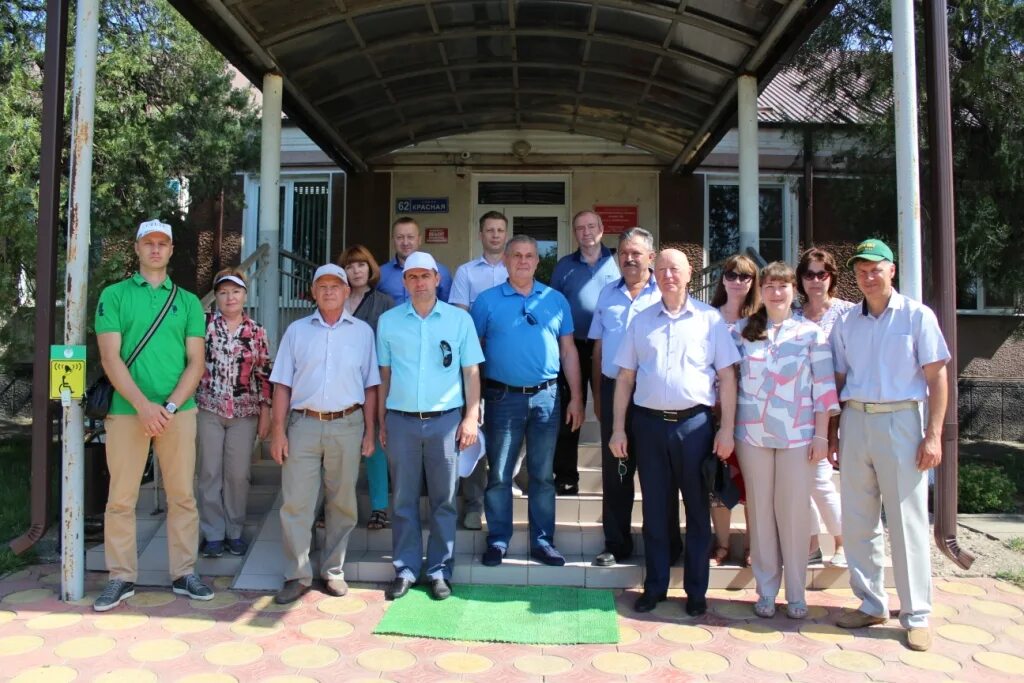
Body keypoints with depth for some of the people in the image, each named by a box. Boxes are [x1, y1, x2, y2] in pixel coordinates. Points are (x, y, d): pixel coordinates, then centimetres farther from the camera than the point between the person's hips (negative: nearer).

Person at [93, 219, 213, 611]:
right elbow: (110, 358, -4)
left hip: (178, 412, 1)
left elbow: (196, 362, 4)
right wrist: (143, 405, -15)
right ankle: (121, 577, 18)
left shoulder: (188, 301, 10)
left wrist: (170, 406, -10)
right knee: (121, 497, 5)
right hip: (127, 410, -1)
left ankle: (184, 574, 16)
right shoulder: (114, 295, 6)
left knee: (182, 495, 5)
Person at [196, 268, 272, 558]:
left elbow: (264, 373, 6)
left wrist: (265, 412, 4)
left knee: (238, 474, 5)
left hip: (245, 412, 1)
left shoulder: (257, 331, 4)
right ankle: (213, 534, 15)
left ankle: (234, 531, 19)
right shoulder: (205, 325, 1)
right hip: (208, 409, -1)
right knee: (210, 473, 4)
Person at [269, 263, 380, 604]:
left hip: (347, 425, 0)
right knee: (295, 502, 0)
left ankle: (333, 570, 22)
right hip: (303, 423, 0)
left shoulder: (362, 331, 6)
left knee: (342, 502, 8)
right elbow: (282, 384, 7)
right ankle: (297, 575, 11)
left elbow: (370, 386, 7)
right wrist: (278, 430, 0)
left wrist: (370, 431, 2)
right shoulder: (297, 330, 8)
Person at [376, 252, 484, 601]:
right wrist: (382, 421, 6)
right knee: (404, 499, 8)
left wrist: (471, 417, -3)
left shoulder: (459, 319, 3)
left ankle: (440, 570, 18)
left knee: (444, 499, 6)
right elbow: (383, 374, 9)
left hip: (446, 419, -1)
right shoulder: (388, 321, 7)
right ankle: (405, 568, 20)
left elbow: (471, 371, 4)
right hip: (401, 420, 1)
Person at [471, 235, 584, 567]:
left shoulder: (556, 300, 7)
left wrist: (576, 398, 4)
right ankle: (498, 540, 19)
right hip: (503, 398, -1)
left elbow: (568, 351, 9)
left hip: (546, 397, 2)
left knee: (543, 475, 10)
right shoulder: (487, 300, 2)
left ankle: (542, 541, 21)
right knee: (499, 475, 6)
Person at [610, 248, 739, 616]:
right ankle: (655, 586, 24)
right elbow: (625, 378, 8)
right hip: (649, 423, 2)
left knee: (697, 509, 9)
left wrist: (727, 428, -5)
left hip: (695, 423, -2)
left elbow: (727, 376, 1)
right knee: (655, 509, 11)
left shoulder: (710, 319, 2)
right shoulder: (641, 321, 9)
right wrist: (618, 429, 3)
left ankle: (696, 590, 23)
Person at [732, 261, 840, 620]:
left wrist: (821, 434, -5)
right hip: (752, 434, 1)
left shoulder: (811, 332, 2)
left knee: (794, 512, 4)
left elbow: (824, 386, 0)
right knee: (760, 510, 8)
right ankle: (766, 590, 20)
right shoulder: (742, 331, 5)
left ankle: (795, 592, 19)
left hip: (798, 435, -1)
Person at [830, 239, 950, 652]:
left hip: (900, 421, -4)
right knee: (857, 521, 9)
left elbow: (937, 376, -3)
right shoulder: (846, 322, 10)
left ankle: (916, 616, 14)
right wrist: (832, 430, 7)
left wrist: (933, 434, -9)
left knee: (907, 522, 1)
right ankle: (871, 604, 23)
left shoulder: (916, 315, 0)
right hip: (855, 421, 4)